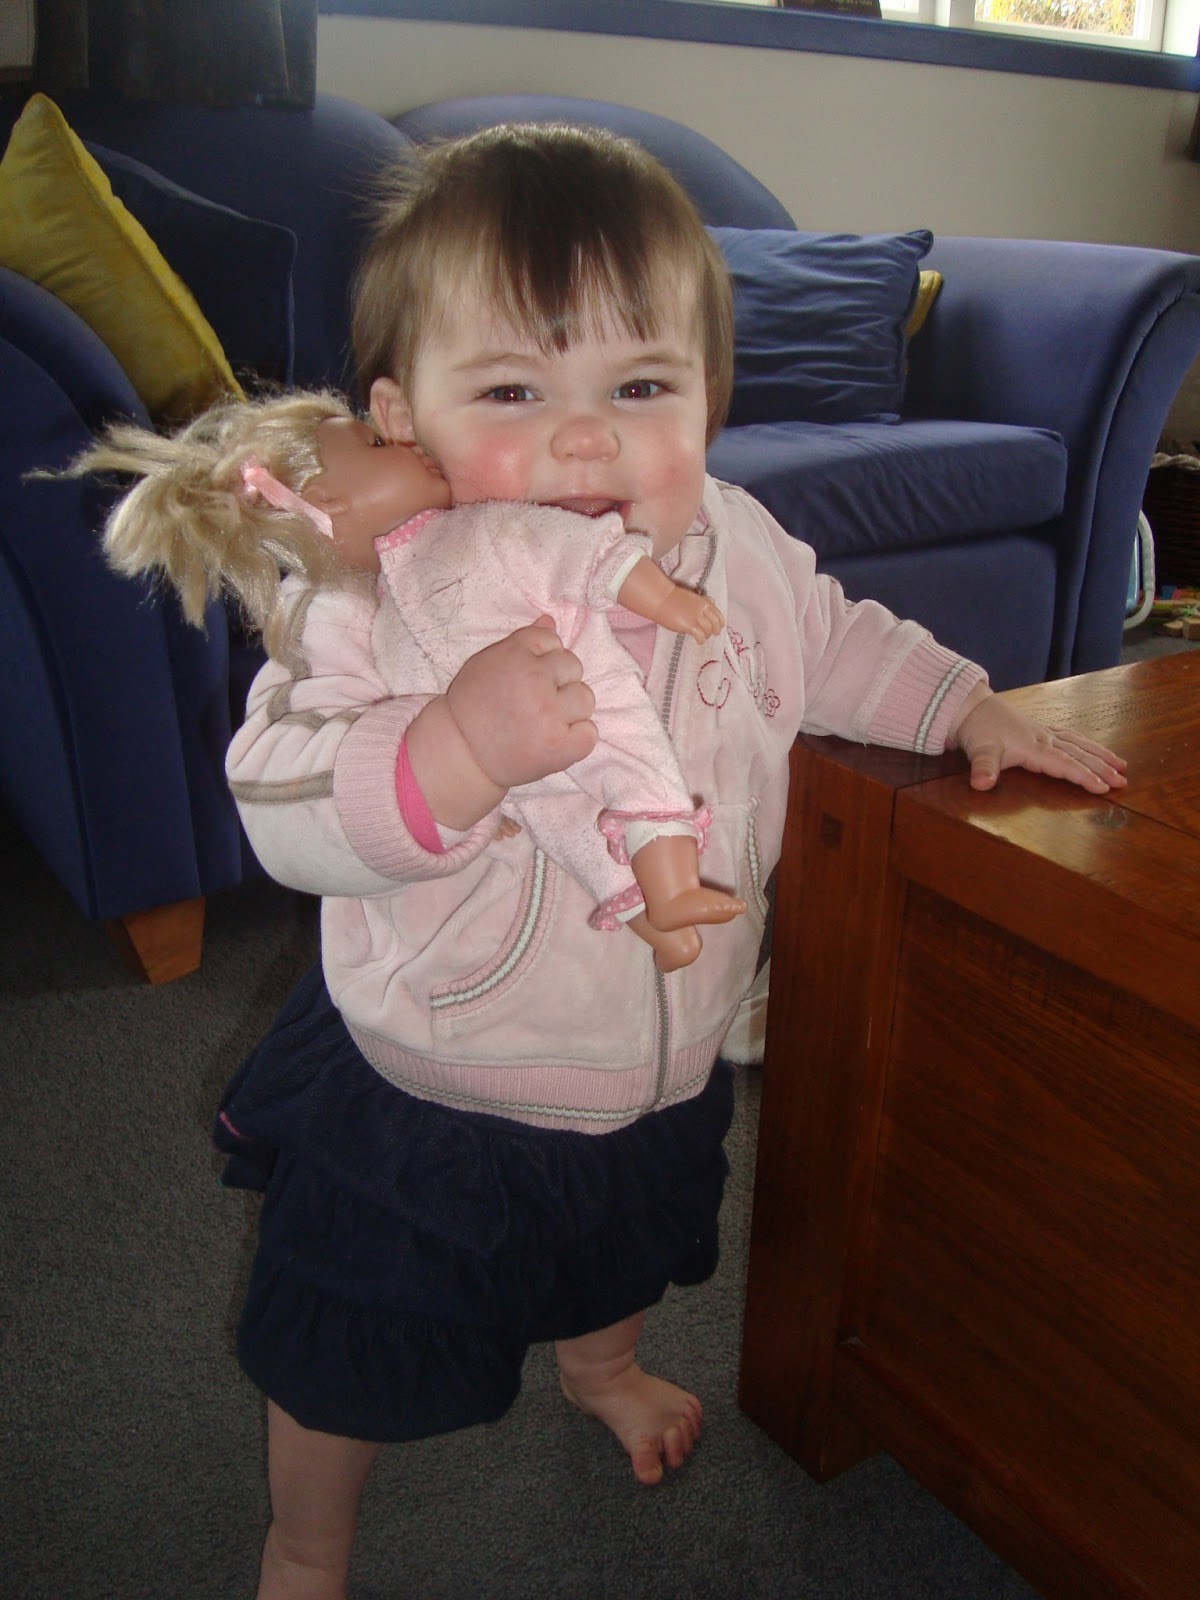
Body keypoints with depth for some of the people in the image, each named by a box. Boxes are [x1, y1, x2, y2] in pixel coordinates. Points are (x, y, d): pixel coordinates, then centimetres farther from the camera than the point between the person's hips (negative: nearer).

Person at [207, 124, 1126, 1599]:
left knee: (624, 1268, 36)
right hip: (426, 1102, -5)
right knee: (347, 1366, 18)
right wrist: (459, 746, -52)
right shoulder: (388, 593, -28)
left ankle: (599, 1369, 72)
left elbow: (835, 643, 10)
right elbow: (284, 810, -36)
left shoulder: (736, 553, -11)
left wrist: (967, 706, 4)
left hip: (660, 1076, 5)